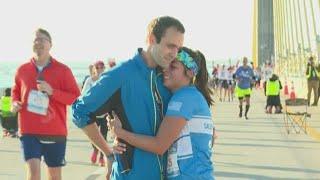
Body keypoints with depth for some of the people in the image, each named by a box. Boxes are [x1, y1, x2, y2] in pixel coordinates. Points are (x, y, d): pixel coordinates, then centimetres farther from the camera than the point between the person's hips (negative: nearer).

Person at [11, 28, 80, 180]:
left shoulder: (63, 70, -3)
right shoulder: (22, 70, 4)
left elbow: (76, 97, -5)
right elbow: (16, 91, 22)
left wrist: (52, 92, -17)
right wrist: (14, 103, 0)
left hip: (55, 131, 0)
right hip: (29, 131, 0)